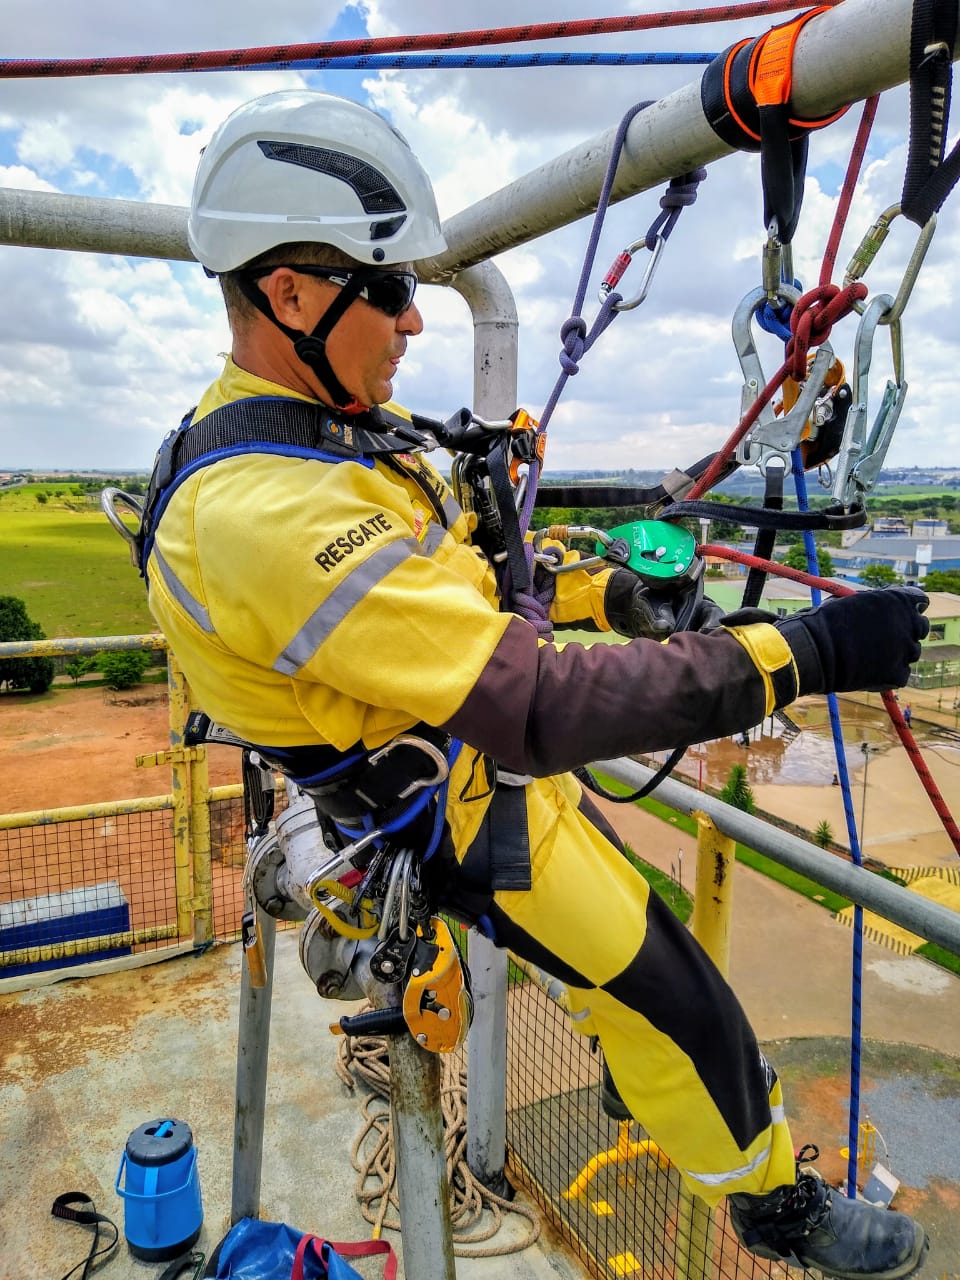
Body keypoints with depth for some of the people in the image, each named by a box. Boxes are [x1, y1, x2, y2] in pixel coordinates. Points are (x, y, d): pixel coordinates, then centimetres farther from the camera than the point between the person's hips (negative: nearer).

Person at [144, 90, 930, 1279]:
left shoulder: (331, 423, -2)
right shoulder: (265, 513, -35)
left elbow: (460, 565, 10)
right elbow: (533, 707, -40)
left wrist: (603, 590, 0)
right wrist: (801, 653, -36)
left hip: (486, 752, 9)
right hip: (461, 816, -9)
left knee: (629, 926, 29)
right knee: (676, 999, 7)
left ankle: (635, 1084, 58)